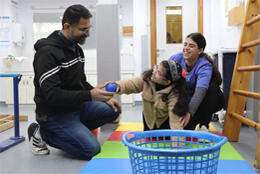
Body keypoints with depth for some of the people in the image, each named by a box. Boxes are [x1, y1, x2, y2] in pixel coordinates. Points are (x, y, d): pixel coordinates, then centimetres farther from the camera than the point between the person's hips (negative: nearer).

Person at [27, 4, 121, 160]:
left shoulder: (76, 48, 9)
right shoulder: (48, 52, -21)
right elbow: (52, 95, -28)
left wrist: (105, 97, 2)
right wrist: (90, 95, -34)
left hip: (75, 105, 9)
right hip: (55, 113, -8)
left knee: (113, 110, -2)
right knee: (92, 149, -18)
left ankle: (72, 130, 2)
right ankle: (42, 133, -1)